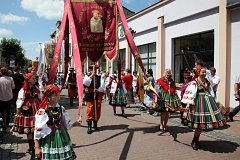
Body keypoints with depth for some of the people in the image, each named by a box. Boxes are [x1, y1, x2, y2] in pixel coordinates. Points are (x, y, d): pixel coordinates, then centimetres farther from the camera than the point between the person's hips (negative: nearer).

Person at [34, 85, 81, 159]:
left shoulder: (61, 109, 0)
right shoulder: (42, 112, -16)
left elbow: (67, 124, 11)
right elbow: (37, 131, -12)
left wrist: (74, 124, -7)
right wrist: (37, 148, -9)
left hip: (62, 138, 5)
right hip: (49, 140, -5)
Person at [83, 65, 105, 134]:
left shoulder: (99, 77, 9)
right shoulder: (87, 76, 5)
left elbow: (102, 86, 1)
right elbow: (85, 83, -14)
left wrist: (98, 90, -16)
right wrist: (91, 76, -20)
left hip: (98, 96, 3)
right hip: (90, 96, -3)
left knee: (97, 111, 10)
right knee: (90, 111, -6)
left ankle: (95, 124, 27)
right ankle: (89, 126, -1)